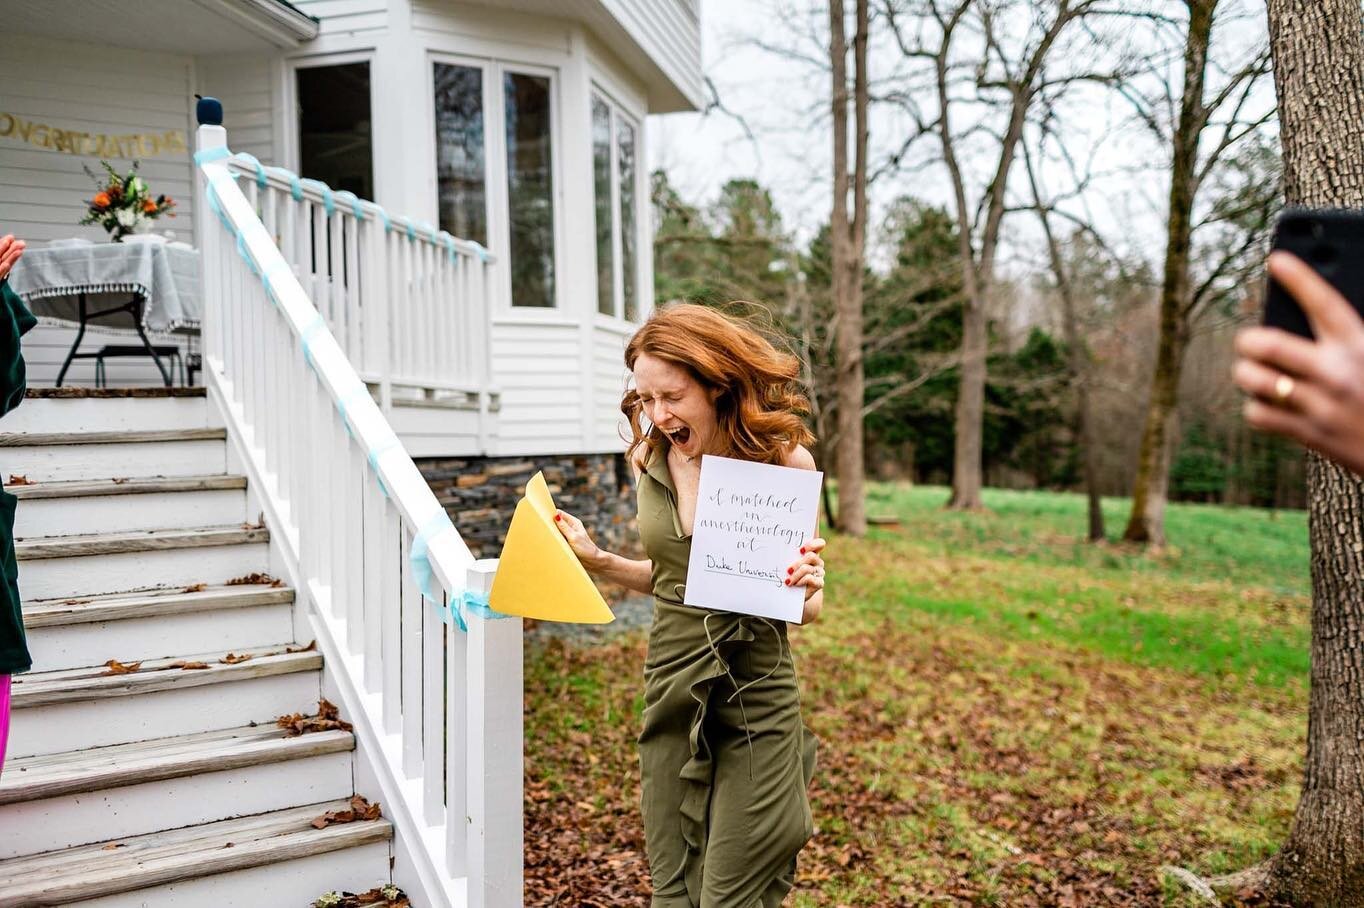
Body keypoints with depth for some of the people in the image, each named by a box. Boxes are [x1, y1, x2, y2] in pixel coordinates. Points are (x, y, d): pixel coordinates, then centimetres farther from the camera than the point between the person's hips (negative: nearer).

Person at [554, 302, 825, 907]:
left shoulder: (784, 461, -11)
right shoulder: (650, 461, 0)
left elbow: (807, 607, -2)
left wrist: (805, 587, -24)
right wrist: (596, 560, 0)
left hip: (756, 699, -4)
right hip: (671, 693, 4)